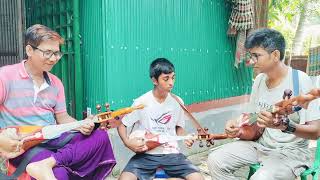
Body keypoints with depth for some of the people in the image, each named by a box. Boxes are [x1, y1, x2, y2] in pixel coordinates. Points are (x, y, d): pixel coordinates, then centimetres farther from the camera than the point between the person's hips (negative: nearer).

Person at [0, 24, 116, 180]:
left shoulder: (56, 83, 12)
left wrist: (81, 125, -5)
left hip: (53, 138, 8)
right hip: (22, 145, -8)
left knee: (101, 136, -17)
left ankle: (46, 164, -27)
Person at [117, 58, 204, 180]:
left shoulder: (177, 102, 1)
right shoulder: (142, 102, -9)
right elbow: (122, 125, 1)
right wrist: (128, 142, -16)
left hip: (171, 153, 3)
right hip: (145, 154, -2)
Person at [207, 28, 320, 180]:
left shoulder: (300, 80, -17)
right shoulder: (259, 79, 3)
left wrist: (284, 126, -36)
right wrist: (237, 124, -7)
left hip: (290, 151, -6)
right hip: (259, 144, 6)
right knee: (215, 161, -9)